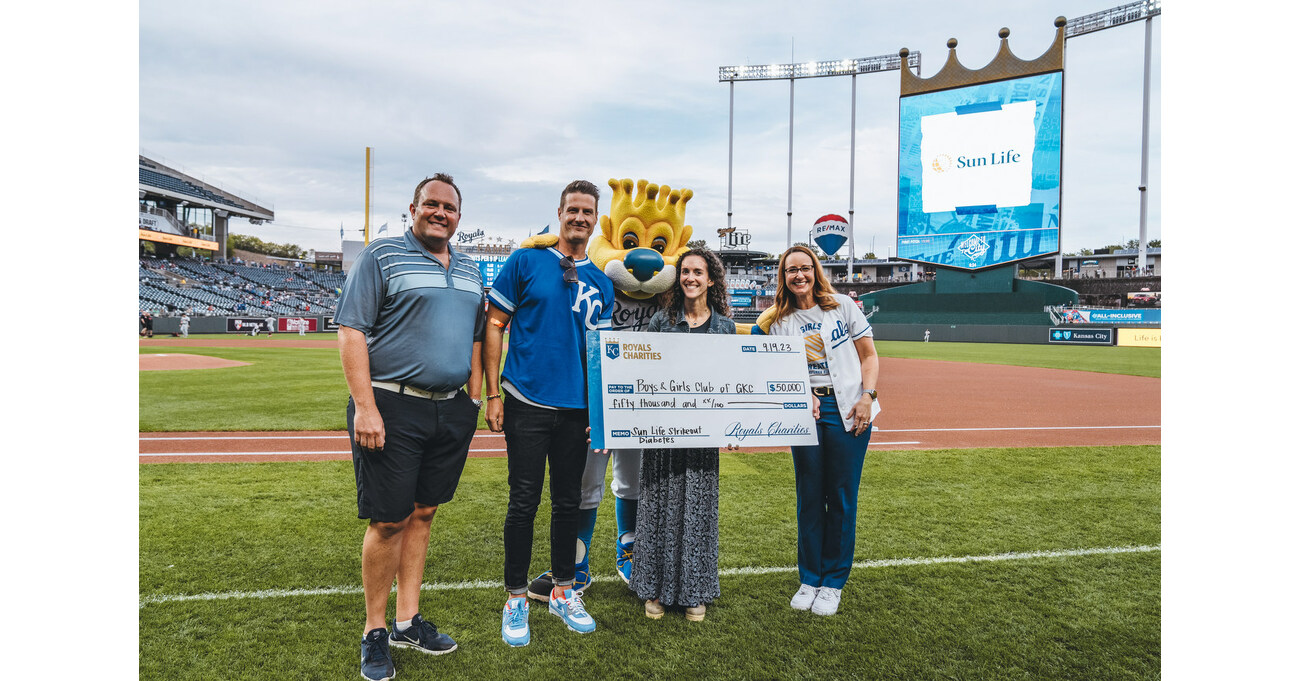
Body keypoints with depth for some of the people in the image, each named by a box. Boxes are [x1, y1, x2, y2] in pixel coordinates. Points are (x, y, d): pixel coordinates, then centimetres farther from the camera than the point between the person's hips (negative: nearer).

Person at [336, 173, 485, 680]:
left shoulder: (469, 271, 16)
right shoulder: (381, 255, -3)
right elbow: (351, 331, -10)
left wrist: (473, 400, 14)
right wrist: (364, 407, -17)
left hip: (451, 410, 6)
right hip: (393, 407, -5)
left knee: (422, 513, 12)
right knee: (389, 520, 0)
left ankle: (408, 621, 25)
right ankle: (375, 631, 17)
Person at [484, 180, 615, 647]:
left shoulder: (602, 283, 10)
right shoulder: (525, 262, -1)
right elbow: (494, 326, -1)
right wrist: (493, 393, -6)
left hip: (577, 409, 4)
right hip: (527, 403, -3)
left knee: (568, 502, 12)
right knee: (524, 502, 2)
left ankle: (563, 592, 28)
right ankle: (516, 599, 18)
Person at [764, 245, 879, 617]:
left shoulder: (843, 306, 3)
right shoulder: (780, 321, 8)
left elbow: (869, 356, 5)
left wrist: (867, 397, -9)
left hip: (846, 409, -2)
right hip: (804, 411, 2)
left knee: (842, 496, 2)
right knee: (809, 496, 6)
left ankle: (834, 581, 15)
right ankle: (809, 578, 20)